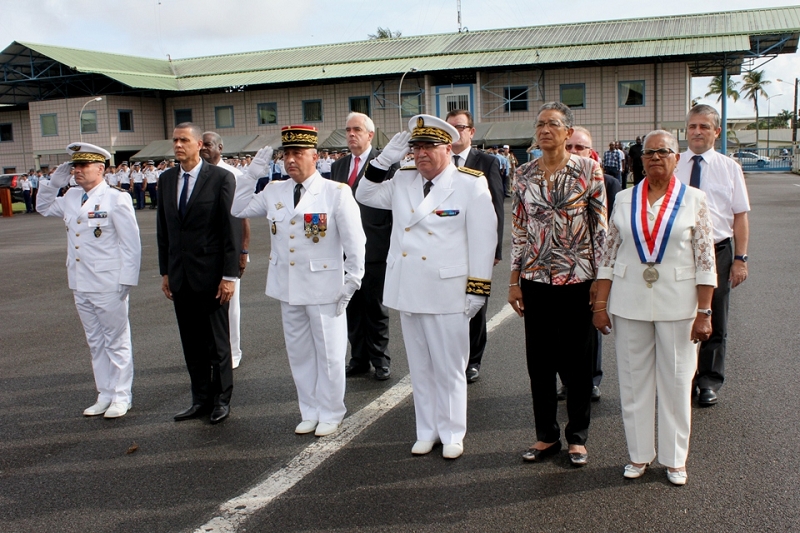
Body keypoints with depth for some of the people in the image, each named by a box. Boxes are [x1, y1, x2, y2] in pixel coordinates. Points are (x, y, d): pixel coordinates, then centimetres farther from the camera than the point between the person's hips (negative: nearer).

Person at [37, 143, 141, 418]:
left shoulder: (116, 199, -11)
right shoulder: (70, 197, 9)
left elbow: (131, 242, -12)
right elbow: (44, 207, 27)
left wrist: (126, 279, -16)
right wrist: (54, 180, 10)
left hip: (108, 285, -7)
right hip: (80, 285, 7)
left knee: (116, 341, 4)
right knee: (95, 342, 14)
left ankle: (121, 396, 15)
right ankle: (105, 395, 25)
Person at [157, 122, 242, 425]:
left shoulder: (221, 178, -8)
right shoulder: (166, 180, 9)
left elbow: (232, 228, -10)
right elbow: (163, 228, 13)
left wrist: (229, 275, -13)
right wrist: (165, 271, 10)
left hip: (210, 274, -5)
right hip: (180, 275, 5)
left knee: (217, 342, 6)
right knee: (191, 343, 11)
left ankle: (221, 400, 20)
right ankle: (201, 400, 23)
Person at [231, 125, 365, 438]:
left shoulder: (336, 192, -9)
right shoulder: (273, 192, 5)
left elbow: (354, 241, -9)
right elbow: (239, 209, 13)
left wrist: (351, 282, -10)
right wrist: (252, 173, 2)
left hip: (323, 288, -5)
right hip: (287, 287, 5)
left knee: (329, 354, 6)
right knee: (299, 353, 15)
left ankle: (330, 414, 23)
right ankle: (309, 412, 30)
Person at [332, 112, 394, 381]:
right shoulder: (338, 165, 13)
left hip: (375, 248, -5)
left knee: (375, 307, 6)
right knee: (352, 306, 12)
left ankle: (380, 360, 21)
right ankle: (359, 358, 25)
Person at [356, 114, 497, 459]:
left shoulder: (471, 184, -7)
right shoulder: (402, 180, 8)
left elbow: (483, 239, -7)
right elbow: (366, 195, 18)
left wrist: (477, 289, -9)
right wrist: (385, 159, 3)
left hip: (446, 293, -5)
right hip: (407, 291, 5)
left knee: (449, 369, 6)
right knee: (420, 368, 14)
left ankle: (452, 435, 22)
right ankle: (427, 431, 28)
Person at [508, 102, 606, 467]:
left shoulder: (588, 170, -2)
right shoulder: (524, 175, 5)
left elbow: (601, 226, -2)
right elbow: (518, 229, 8)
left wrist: (601, 278, -5)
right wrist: (514, 281, 5)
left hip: (578, 278, -2)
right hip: (536, 279, 3)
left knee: (577, 361, 7)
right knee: (539, 361, 9)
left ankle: (577, 437, 24)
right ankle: (546, 436, 24)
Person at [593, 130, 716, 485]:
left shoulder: (694, 200, 0)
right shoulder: (624, 200, 4)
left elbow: (705, 261, -2)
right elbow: (609, 255, 5)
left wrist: (704, 312, -6)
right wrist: (600, 304, 0)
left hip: (677, 304, -1)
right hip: (629, 302, 2)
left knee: (676, 382, 8)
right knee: (633, 380, 8)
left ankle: (674, 459, 23)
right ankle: (639, 455, 22)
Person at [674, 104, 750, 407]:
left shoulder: (729, 168, 3)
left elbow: (740, 216, 1)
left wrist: (740, 259, -5)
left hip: (717, 252, 0)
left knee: (714, 324, 9)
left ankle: (709, 383, 24)